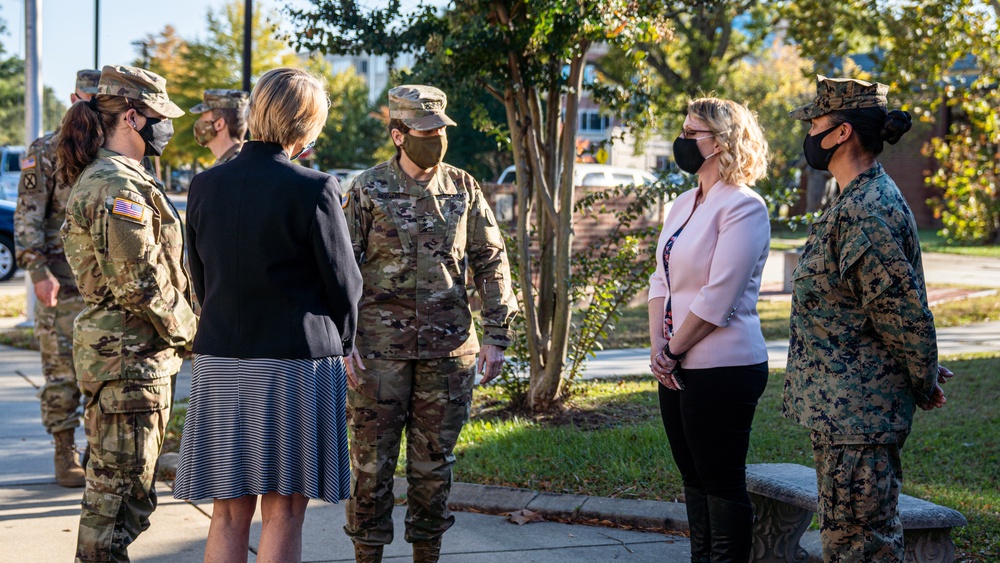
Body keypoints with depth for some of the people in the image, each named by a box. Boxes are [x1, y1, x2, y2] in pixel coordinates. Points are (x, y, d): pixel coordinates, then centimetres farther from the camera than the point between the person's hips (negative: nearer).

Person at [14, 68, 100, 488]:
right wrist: (39, 272, -15)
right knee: (62, 371, 1)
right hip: (61, 279, -4)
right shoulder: (47, 151, -1)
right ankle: (66, 455, 11)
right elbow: (28, 216, -6)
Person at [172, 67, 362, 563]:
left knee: (229, 513, 10)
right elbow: (344, 283, -5)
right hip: (298, 356, -4)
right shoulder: (315, 190, -11)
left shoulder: (205, 186, 3)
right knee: (283, 511, 4)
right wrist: (341, 341, 13)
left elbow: (201, 280, 10)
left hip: (220, 358, 4)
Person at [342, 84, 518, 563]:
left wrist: (496, 335, 2)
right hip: (381, 347, -2)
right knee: (372, 459, 2)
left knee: (434, 461, 9)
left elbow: (491, 263, 8)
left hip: (448, 348, 3)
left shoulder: (464, 189, 6)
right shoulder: (368, 191, -1)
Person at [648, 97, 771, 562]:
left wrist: (673, 349, -11)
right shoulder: (683, 205, 14)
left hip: (722, 370, -9)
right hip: (677, 367, 9)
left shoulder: (742, 207, -13)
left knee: (722, 483, -1)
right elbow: (662, 280, 12)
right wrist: (657, 345, -1)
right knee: (692, 476, 14)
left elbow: (717, 296, -18)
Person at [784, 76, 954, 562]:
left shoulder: (866, 212, -21)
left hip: (856, 410, -11)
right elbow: (896, 306, 20)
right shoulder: (861, 200, 14)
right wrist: (923, 377, 20)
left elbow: (903, 310, -20)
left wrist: (924, 382, -7)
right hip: (844, 407, 11)